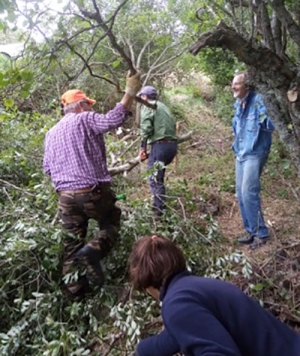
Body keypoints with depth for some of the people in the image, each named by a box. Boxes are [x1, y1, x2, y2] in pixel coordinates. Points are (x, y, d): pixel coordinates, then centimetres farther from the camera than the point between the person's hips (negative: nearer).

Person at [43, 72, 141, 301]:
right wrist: (130, 93, -12)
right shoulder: (85, 120, -3)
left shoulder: (52, 132, 16)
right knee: (111, 224, 16)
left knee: (72, 243, 14)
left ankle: (74, 290, 18)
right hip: (93, 191, -5)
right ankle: (93, 251, -13)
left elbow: (47, 167, 17)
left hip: (65, 196, 6)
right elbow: (113, 120, -20)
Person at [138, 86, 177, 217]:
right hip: (172, 144, 9)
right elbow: (173, 124, 21)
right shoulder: (163, 106, 28)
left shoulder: (147, 106, 3)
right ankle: (160, 205, 26)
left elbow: (146, 128, -12)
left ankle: (160, 210, -7)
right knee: (158, 176, 22)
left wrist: (143, 148, -8)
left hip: (160, 144, -9)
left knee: (154, 178, -5)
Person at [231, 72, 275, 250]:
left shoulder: (258, 101, -13)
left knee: (249, 193, -12)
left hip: (255, 154, -9)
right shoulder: (238, 105, 13)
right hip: (240, 154, 9)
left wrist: (264, 120, -36)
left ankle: (261, 233, 3)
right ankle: (252, 231, 23)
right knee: (241, 193, 10)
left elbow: (271, 125, -20)